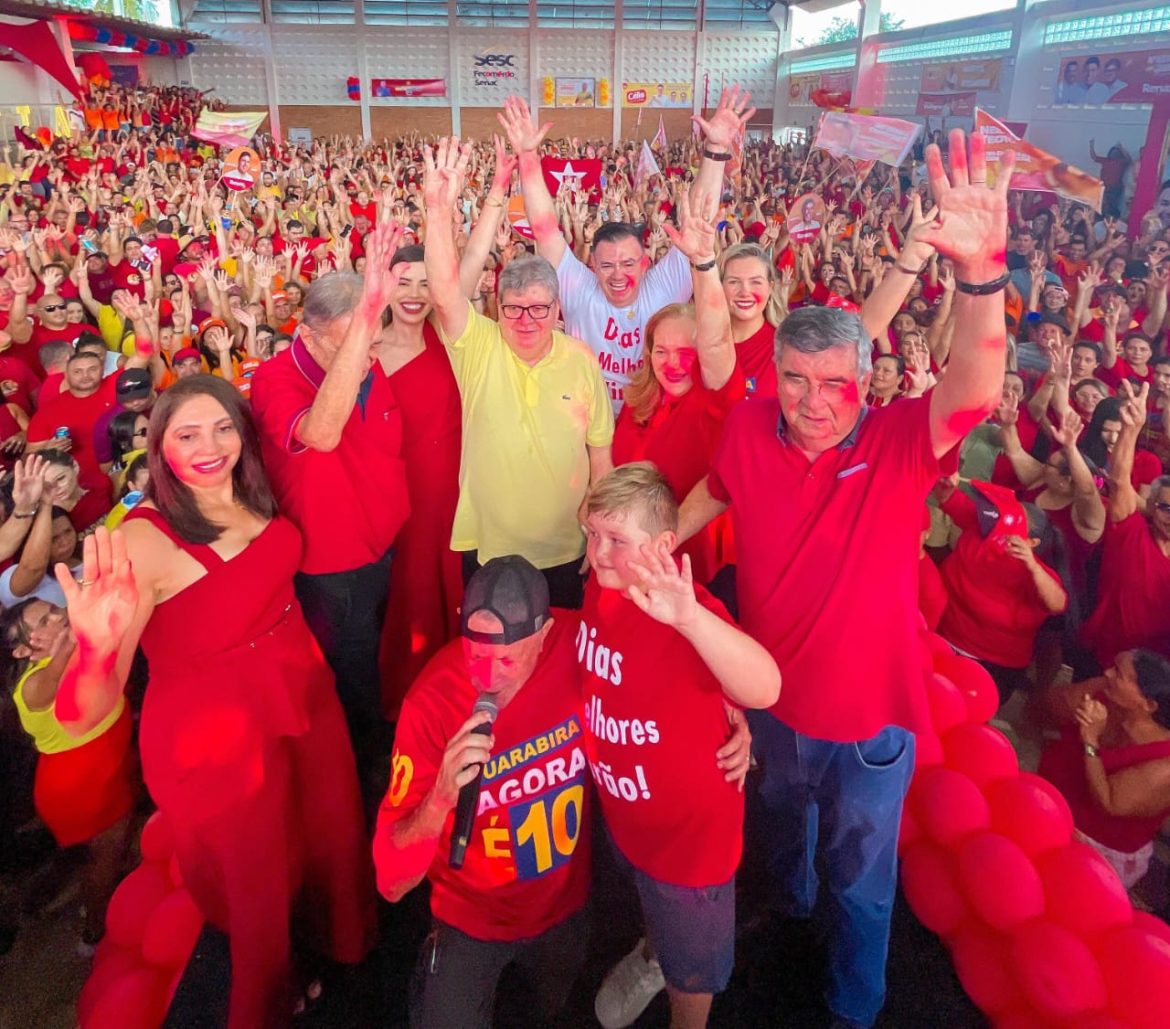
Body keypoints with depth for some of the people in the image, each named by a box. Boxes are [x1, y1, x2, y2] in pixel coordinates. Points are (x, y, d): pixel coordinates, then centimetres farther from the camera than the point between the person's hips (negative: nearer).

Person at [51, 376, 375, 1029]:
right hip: (216, 734, -5)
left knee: (334, 833, 26)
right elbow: (82, 716, -33)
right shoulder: (143, 542, -26)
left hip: (306, 697, 6)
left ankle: (344, 937, 61)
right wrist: (96, 648, -52)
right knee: (257, 883, 18)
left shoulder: (252, 497, -8)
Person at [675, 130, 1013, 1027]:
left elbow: (976, 391, -44)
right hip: (774, 694, 3)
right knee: (784, 811, 34)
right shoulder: (750, 426, -15)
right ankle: (787, 896, 68)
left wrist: (981, 269, -58)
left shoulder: (900, 442, -24)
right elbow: (715, 491, 6)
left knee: (860, 879, 21)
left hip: (869, 714, -3)